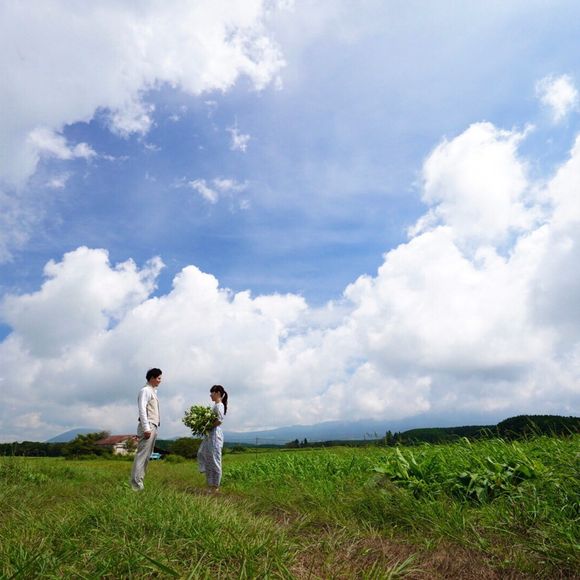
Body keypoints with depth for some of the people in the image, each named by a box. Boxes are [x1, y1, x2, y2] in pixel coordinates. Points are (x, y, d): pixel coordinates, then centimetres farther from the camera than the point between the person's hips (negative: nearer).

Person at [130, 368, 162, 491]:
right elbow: (142, 409, -17)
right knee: (142, 454, -10)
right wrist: (146, 428, -22)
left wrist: (152, 428, 13)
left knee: (146, 456, 9)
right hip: (147, 427, -9)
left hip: (153, 427, 9)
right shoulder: (145, 390, -7)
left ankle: (139, 481, 12)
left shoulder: (153, 391, 20)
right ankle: (136, 483, -9)